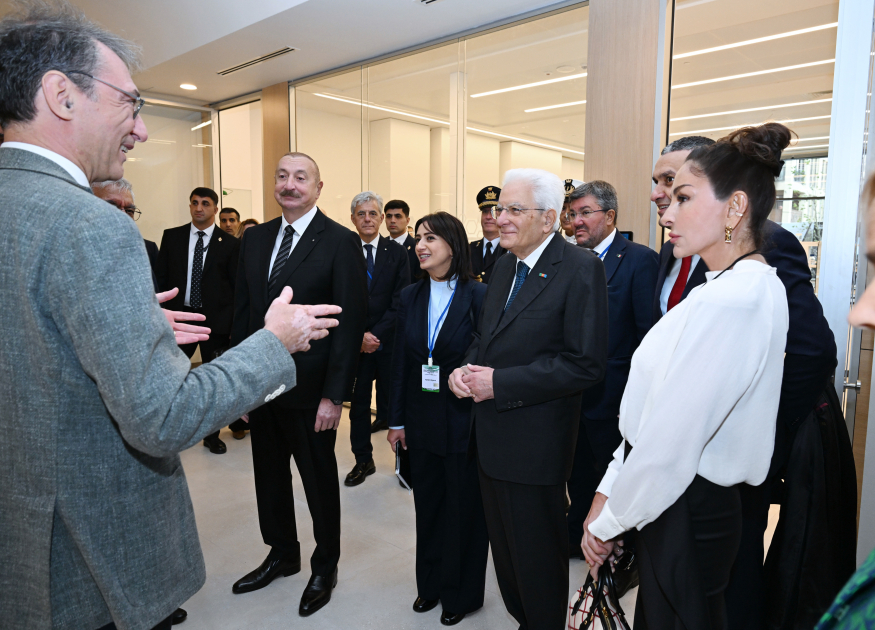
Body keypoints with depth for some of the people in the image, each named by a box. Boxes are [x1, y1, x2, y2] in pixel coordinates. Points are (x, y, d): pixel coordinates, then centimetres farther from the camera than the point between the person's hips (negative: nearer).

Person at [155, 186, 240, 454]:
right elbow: (161, 277, 6)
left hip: (216, 320, -1)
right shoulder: (172, 236, 5)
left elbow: (237, 286, 0)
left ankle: (212, 435, 26)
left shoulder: (230, 243, 0)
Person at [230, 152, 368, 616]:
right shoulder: (254, 238, 7)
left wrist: (334, 395, -16)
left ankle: (324, 567, 35)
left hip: (310, 387, -5)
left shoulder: (341, 242, -11)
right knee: (269, 475, 19)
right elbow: (243, 310, 10)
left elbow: (350, 322, -14)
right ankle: (282, 553, 43)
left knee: (319, 479, 12)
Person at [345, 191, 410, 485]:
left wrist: (377, 335, -11)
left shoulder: (396, 252, 2)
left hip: (389, 341, -1)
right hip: (355, 342, 1)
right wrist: (359, 336, -11)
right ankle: (363, 460, 23)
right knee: (358, 403, 8)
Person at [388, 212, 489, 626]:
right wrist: (396, 420, 6)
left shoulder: (479, 296, -12)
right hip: (422, 421, 5)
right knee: (427, 505, 18)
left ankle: (461, 593, 33)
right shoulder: (410, 297, 3)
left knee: (464, 508, 11)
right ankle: (430, 584, 39)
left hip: (465, 421, -4)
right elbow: (400, 361, 6)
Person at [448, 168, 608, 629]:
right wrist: (466, 368, -4)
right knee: (504, 547, 23)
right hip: (491, 436, 8)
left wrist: (500, 383, -22)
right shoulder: (505, 265, 9)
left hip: (535, 443, -8)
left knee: (537, 558, 12)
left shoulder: (580, 268, -16)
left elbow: (586, 365, -21)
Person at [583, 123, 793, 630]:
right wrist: (608, 492, 6)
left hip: (686, 516, -9)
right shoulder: (757, 284, 7)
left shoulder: (726, 302, -26)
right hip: (711, 500, 9)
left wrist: (608, 522, -8)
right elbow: (658, 412, 5)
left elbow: (668, 449, -25)